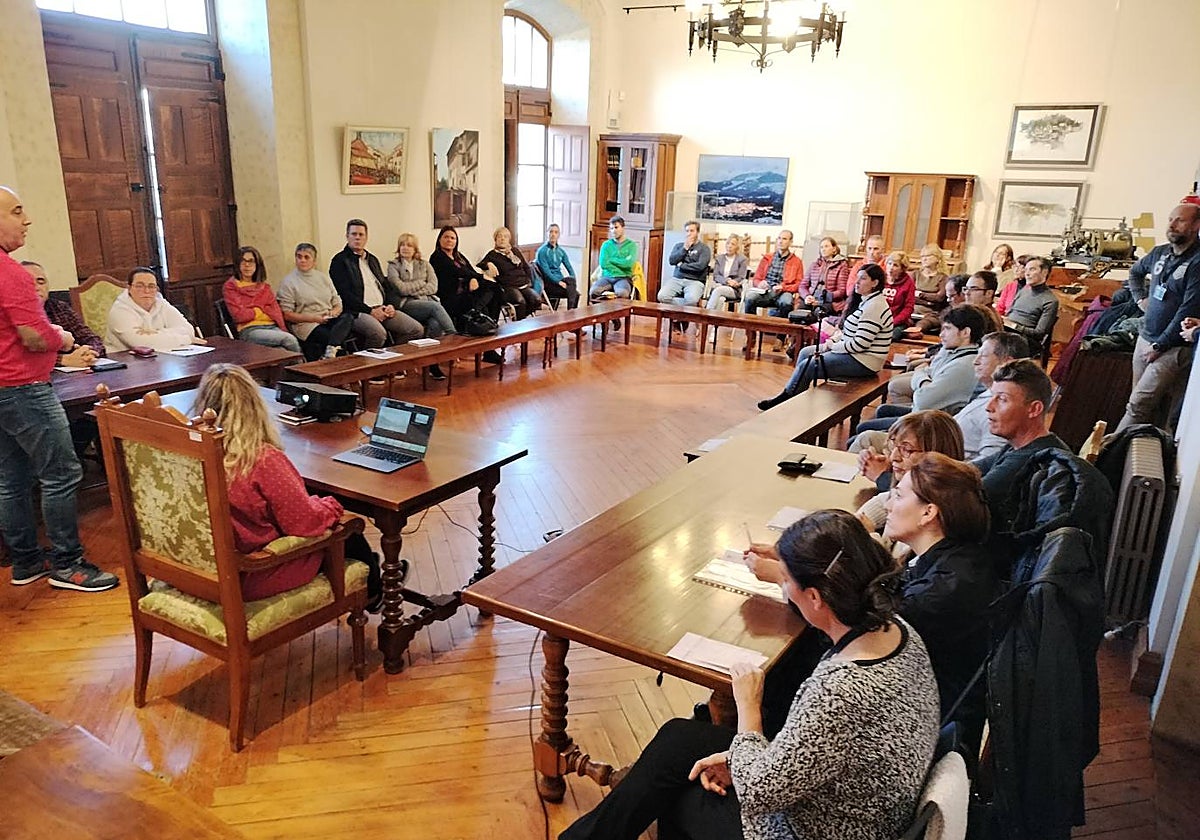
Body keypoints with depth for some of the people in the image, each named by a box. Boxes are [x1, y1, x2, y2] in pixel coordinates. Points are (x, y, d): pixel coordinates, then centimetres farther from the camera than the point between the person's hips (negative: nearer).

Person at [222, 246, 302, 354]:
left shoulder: (264, 286, 25)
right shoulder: (230, 287, 10)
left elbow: (276, 310, 11)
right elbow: (239, 315, -2)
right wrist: (264, 310, 6)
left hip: (272, 327, 4)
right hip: (249, 330, -4)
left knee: (282, 351, -32)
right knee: (289, 339, -30)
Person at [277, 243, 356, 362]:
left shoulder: (323, 277, 21)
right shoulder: (289, 282, 5)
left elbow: (338, 304, 21)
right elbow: (286, 314, -3)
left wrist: (334, 312, -4)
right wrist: (314, 318, -12)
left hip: (329, 321, 4)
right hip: (306, 325, -4)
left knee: (348, 316, -32)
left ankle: (330, 351, -47)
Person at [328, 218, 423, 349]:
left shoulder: (372, 259, 25)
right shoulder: (339, 261, 2)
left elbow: (386, 286, 22)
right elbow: (345, 294, -9)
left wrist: (392, 305, 1)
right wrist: (370, 311, -14)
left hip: (383, 309, 7)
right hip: (358, 312, -7)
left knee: (417, 330, -11)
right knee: (378, 333, -37)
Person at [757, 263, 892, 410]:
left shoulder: (874, 307, -22)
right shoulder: (866, 301, 12)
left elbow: (860, 344, -26)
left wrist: (833, 346, -13)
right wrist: (833, 341, 1)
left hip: (863, 362, -11)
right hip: (852, 352, 11)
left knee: (807, 365, -10)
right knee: (805, 353, 12)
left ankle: (784, 399, 9)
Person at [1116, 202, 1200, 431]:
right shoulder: (1160, 253, 9)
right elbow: (1135, 272, 32)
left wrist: (1159, 346, -14)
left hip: (1173, 348, -7)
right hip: (1145, 339, 7)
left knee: (1138, 406, -13)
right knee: (1145, 406, 12)